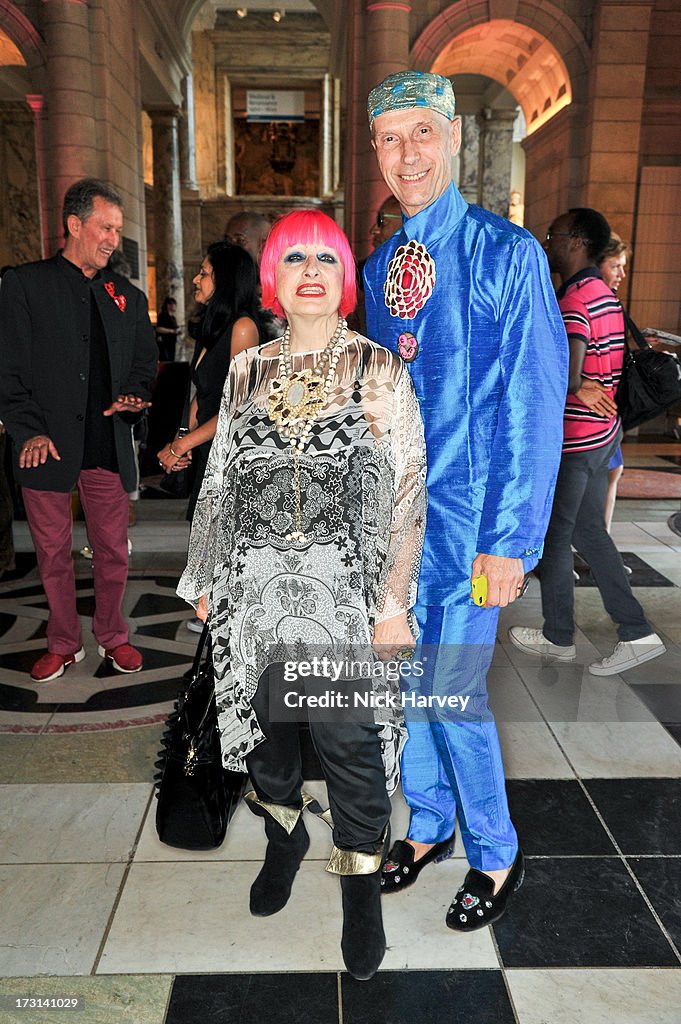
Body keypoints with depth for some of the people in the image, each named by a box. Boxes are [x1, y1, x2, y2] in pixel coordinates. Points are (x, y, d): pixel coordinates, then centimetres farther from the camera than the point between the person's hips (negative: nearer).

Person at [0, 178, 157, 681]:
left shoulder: (128, 296, 12)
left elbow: (145, 362, 18)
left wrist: (130, 396, -3)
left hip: (109, 445, 2)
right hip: (46, 444, -2)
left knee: (113, 550, 8)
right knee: (53, 552, 9)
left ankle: (113, 636, 28)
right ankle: (64, 643, 27)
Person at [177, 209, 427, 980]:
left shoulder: (378, 371, -2)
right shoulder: (246, 371, 8)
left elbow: (407, 492, -5)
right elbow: (219, 481, 13)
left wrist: (394, 604, -10)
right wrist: (205, 581, 14)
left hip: (345, 590, -3)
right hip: (255, 587, 4)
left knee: (349, 742, 2)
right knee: (265, 726, 17)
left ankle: (361, 883, 28)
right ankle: (285, 837, 46)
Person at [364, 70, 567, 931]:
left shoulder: (508, 255, -9)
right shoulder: (379, 269, 9)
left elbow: (535, 408, -12)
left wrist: (511, 540, -15)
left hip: (465, 520, -5)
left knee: (453, 695, 1)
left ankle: (496, 857, 28)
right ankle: (428, 823, 40)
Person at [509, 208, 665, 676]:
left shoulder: (576, 300, -19)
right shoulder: (605, 295, 13)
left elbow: (566, 377, -34)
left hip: (574, 439, -9)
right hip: (603, 432, 9)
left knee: (554, 537, 6)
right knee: (588, 531, 16)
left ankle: (558, 637, 22)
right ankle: (638, 633, 17)